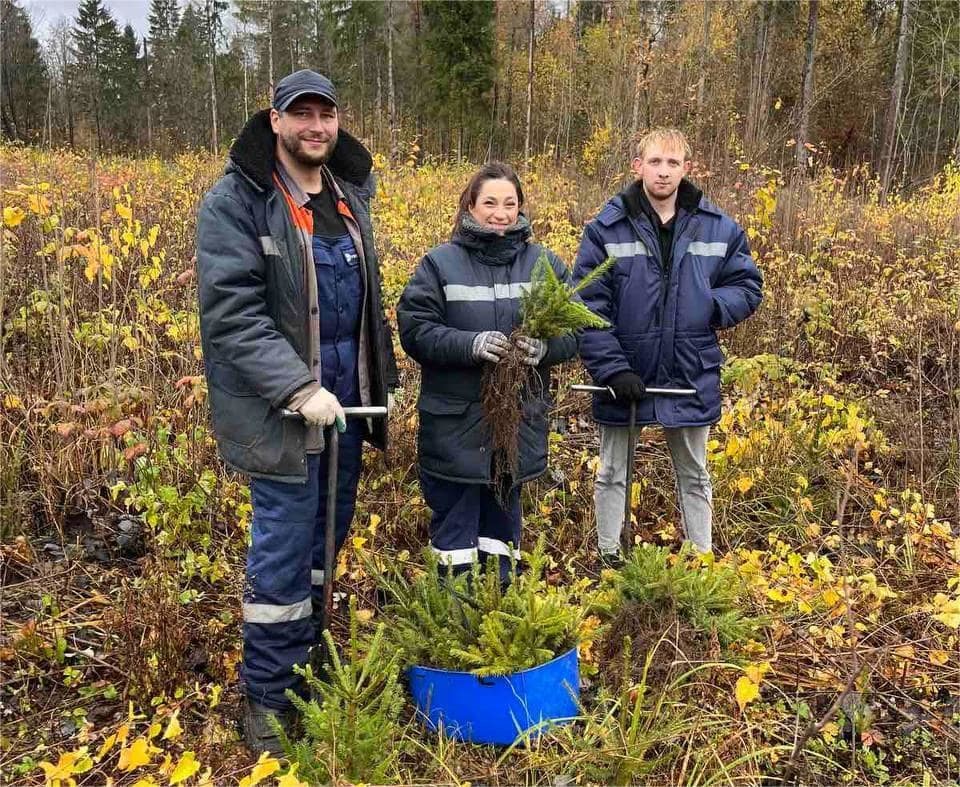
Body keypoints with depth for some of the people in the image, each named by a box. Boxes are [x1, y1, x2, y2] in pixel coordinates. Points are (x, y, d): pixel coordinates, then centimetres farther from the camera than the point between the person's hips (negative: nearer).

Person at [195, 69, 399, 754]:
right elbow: (231, 314, -18)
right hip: (280, 410, -7)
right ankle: (270, 696, 16)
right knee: (284, 549, -1)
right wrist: (298, 389, -24)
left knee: (326, 536, 16)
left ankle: (308, 660, 34)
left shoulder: (349, 193, 11)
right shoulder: (236, 202, -11)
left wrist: (384, 373, 17)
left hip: (345, 400, 7)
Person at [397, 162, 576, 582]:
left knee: (503, 521, 18)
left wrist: (544, 347, -20)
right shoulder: (440, 262, -1)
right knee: (454, 522, 7)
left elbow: (574, 330, 2)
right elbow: (414, 330, -8)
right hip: (455, 422, -2)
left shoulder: (545, 263, 6)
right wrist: (470, 344, -24)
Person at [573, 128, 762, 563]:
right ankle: (609, 559, 31)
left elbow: (747, 287, 6)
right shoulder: (607, 228, -8)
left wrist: (710, 306, -16)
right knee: (612, 475, 14)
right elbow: (587, 307, -11)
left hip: (692, 377, 2)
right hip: (625, 377, -1)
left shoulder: (718, 228, -2)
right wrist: (613, 368, -19)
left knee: (694, 477, 17)